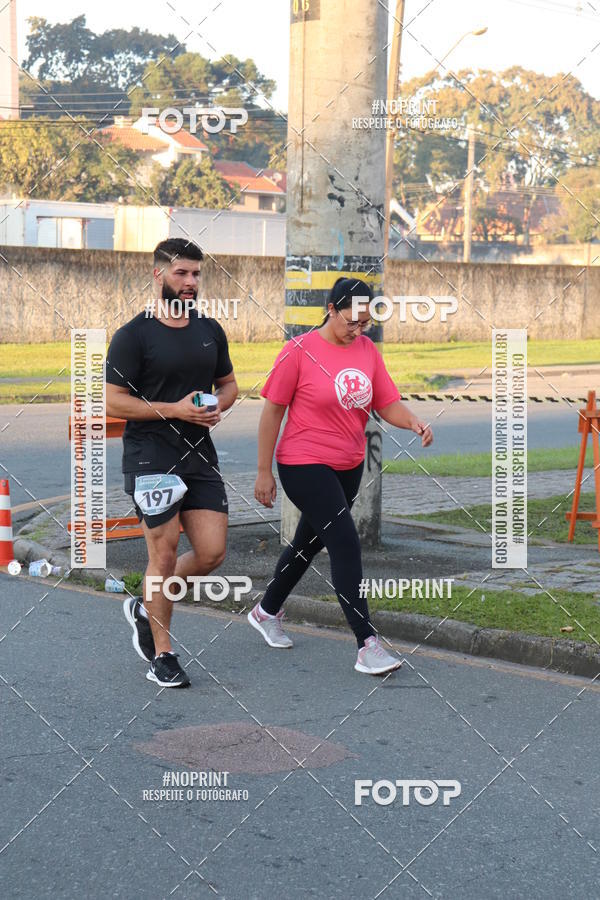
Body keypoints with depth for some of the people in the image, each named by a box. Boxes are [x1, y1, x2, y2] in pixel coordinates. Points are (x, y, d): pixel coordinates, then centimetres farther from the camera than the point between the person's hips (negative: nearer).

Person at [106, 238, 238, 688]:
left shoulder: (210, 330, 11)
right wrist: (174, 409, -16)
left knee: (212, 553, 0)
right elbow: (112, 401, -9)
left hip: (200, 455, 6)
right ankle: (162, 654, 11)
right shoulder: (134, 335, -6)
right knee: (164, 553, -3)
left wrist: (218, 407, -1)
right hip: (150, 457, -5)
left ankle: (146, 607, 25)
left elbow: (229, 384, 22)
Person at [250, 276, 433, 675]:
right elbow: (273, 412, -8)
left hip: (349, 466, 7)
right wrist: (264, 472, -7)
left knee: (310, 542, 20)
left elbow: (388, 403, 4)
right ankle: (368, 645, -11)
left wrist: (413, 422, -18)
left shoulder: (368, 350, 3)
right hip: (304, 466, -7)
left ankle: (266, 611, 43)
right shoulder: (299, 351, -12)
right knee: (346, 544, -14)